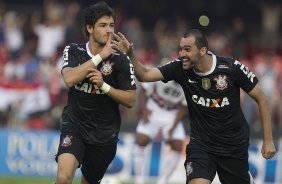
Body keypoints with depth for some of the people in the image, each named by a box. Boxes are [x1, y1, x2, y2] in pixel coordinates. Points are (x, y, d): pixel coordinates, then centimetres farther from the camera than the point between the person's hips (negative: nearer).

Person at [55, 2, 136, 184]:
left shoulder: (121, 60, -6)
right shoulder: (73, 51, -3)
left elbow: (130, 100, -6)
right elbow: (69, 79, -22)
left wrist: (103, 85, -20)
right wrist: (100, 56, -22)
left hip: (104, 133, 1)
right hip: (74, 125, -1)